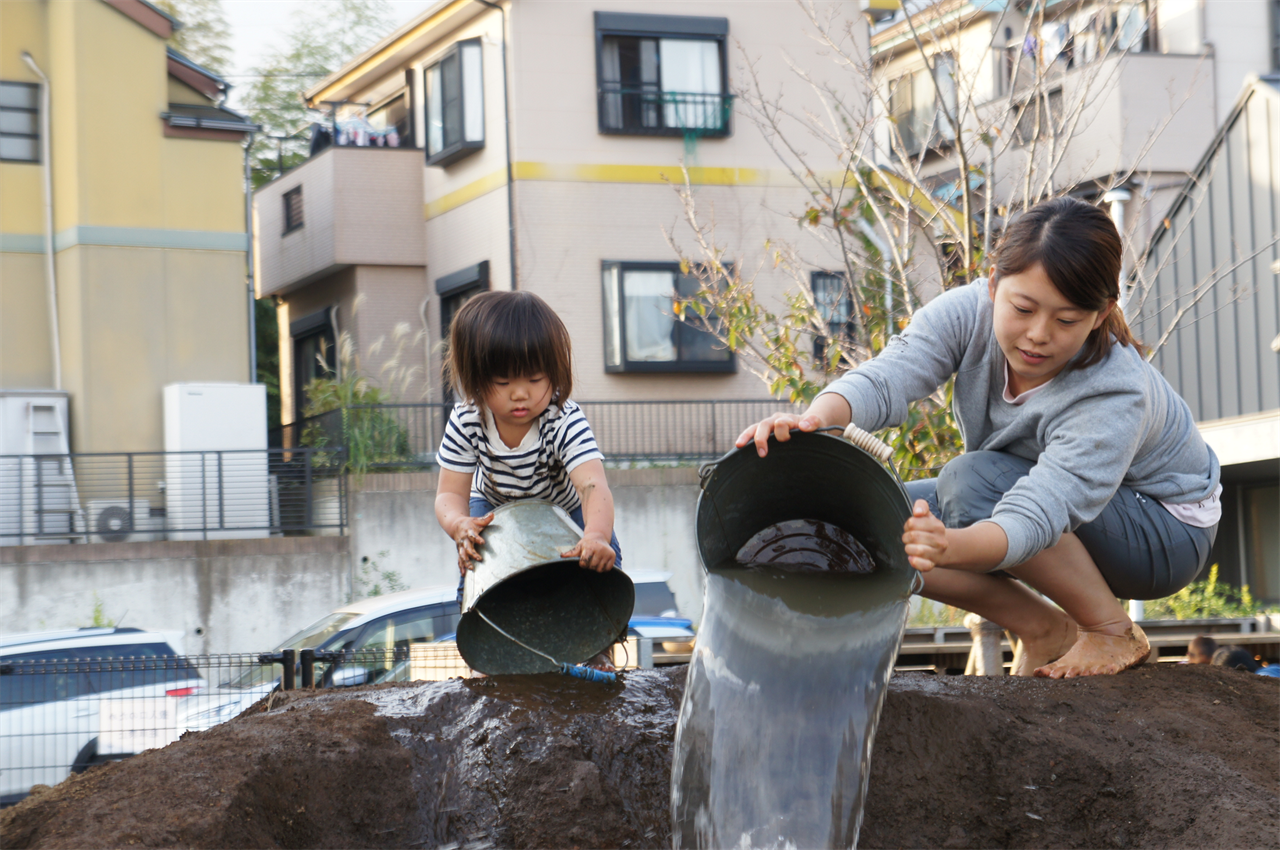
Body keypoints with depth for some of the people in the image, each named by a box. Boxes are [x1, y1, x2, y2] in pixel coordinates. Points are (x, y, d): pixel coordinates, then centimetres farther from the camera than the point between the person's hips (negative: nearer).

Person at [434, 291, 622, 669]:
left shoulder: (566, 422, -37)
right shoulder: (466, 422, -28)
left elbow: (593, 486, -52)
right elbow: (449, 494, -26)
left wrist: (596, 536, -75)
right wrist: (459, 525, -53)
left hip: (563, 508, -1)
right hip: (495, 507, 2)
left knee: (601, 564, -20)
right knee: (473, 567, -19)